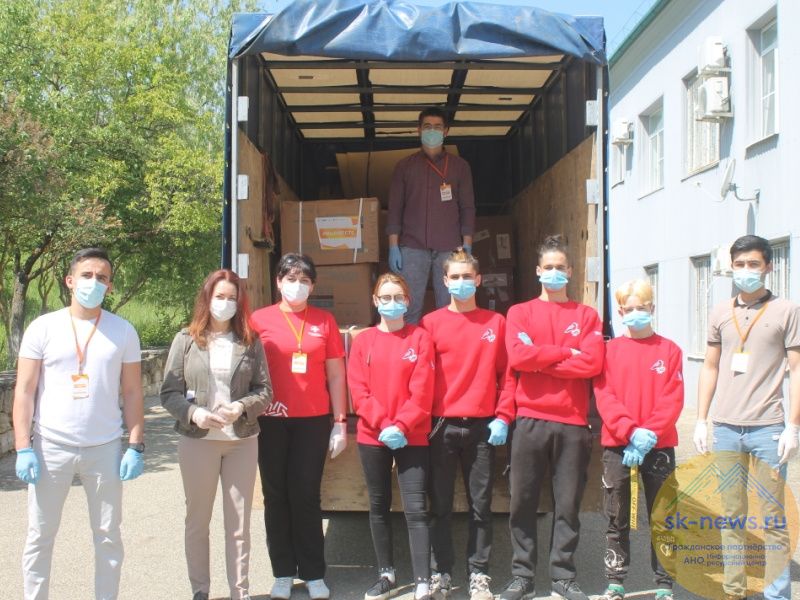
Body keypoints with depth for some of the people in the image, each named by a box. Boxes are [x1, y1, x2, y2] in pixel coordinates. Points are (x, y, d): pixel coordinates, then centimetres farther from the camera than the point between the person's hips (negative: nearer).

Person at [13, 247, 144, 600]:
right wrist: (23, 448, -8)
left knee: (108, 536, 10)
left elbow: (132, 393, 4)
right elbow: (24, 391, -1)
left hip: (105, 449, 1)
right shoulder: (43, 328, 0)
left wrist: (136, 446, -3)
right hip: (50, 447, -1)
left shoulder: (123, 331, 2)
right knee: (40, 536, 9)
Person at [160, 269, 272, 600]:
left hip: (242, 441, 1)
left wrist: (241, 407, -15)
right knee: (198, 520, 11)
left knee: (239, 522, 7)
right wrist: (193, 414, -18)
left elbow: (265, 390, 3)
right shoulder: (186, 339, 0)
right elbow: (169, 392, -1)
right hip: (197, 440, -1)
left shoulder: (250, 341, 4)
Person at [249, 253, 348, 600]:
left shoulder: (324, 321, 4)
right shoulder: (259, 320, 1)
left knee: (306, 496, 5)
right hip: (271, 421, 0)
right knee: (276, 496, 8)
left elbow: (336, 375, 6)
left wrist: (340, 423, 2)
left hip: (314, 421, 0)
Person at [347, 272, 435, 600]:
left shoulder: (420, 338, 0)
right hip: (372, 437, 3)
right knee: (378, 506, 12)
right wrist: (383, 426, -12)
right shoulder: (363, 341, 5)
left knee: (416, 509, -5)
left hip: (412, 437, -3)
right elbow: (359, 391, -2)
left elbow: (422, 392, -7)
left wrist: (401, 426, -16)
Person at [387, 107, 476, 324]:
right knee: (409, 308, -5)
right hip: (412, 247, 0)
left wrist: (467, 246, -2)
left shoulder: (459, 166, 12)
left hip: (449, 248, 0)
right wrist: (393, 246, -2)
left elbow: (467, 208, 8)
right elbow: (395, 207, 8)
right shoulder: (405, 166, 12)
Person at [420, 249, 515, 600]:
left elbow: (506, 373, 5)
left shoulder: (496, 323, 7)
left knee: (480, 505, 6)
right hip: (441, 426, 0)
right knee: (440, 505, 5)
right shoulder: (431, 323, 4)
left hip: (482, 426, 1)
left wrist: (503, 417, -4)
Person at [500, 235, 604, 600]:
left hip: (573, 423, 1)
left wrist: (540, 359, -5)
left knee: (568, 505, 5)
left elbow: (592, 362, -5)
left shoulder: (586, 315, 11)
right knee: (523, 503, 2)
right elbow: (518, 356, -8)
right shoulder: (520, 313, 10)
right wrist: (565, 353, -4)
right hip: (530, 421, 0)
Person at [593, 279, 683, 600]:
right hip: (616, 446, 1)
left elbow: (673, 399, -3)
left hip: (658, 447, 0)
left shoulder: (669, 349, 4)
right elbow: (603, 396, -3)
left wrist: (649, 435, -15)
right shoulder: (610, 350, 5)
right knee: (617, 520, 7)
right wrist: (631, 432, -16)